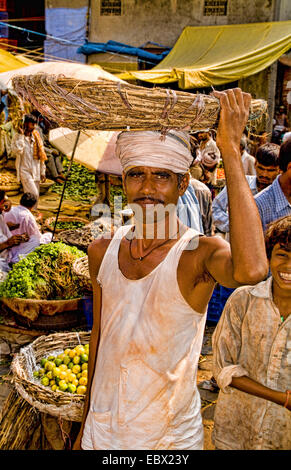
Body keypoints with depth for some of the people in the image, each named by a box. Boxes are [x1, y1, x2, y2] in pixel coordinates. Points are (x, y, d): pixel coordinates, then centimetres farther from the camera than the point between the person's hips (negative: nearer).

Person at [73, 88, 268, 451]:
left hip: (171, 437, -3)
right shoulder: (102, 251, -6)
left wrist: (230, 150, -39)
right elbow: (98, 335, 5)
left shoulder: (201, 253, -21)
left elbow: (251, 270, -44)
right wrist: (86, 422, 12)